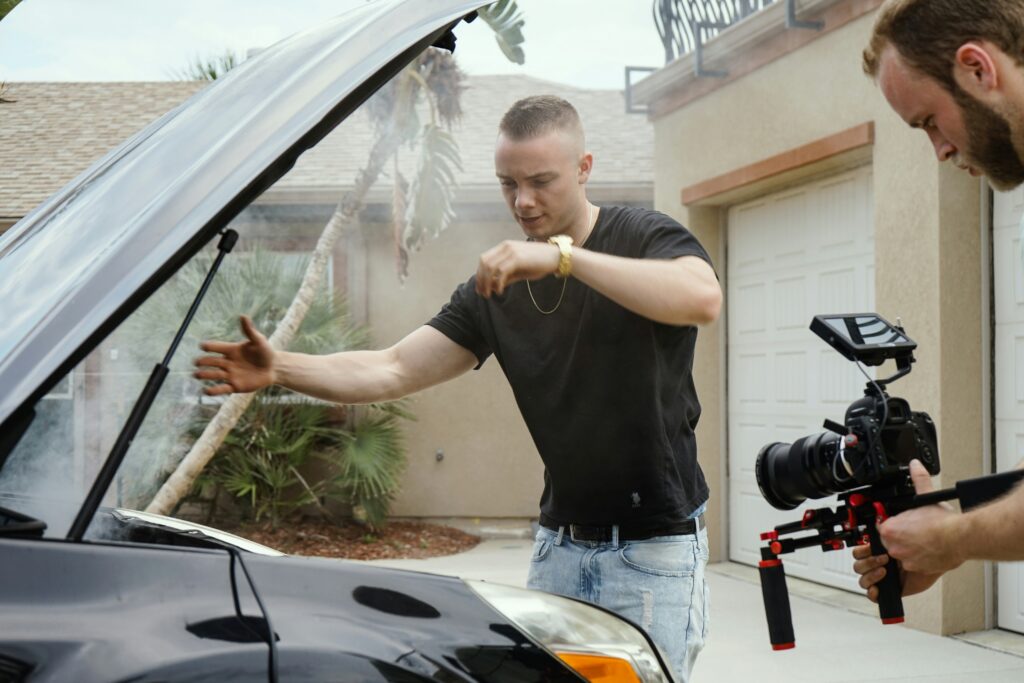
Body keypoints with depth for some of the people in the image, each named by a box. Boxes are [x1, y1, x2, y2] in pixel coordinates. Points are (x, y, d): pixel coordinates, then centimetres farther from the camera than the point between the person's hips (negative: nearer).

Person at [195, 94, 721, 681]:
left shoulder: (645, 237, -9)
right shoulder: (496, 284, 5)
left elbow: (703, 298, -33)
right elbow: (393, 370, -1)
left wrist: (563, 255, -38)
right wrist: (281, 369, -17)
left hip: (656, 549, -5)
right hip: (560, 544, 5)